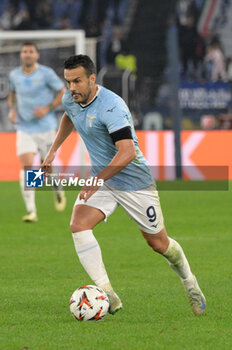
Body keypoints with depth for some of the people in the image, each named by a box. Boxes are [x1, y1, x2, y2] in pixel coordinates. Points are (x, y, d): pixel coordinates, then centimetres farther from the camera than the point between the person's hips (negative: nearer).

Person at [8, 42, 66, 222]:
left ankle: (58, 191, 43)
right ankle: (31, 211, -15)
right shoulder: (14, 75, 3)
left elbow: (63, 93, -2)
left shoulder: (46, 73, -8)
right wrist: (12, 109, 4)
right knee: (26, 166, -14)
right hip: (24, 128, 2)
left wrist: (47, 109, -14)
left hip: (45, 127, -2)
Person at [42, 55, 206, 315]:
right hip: (100, 180, 6)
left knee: (158, 243, 7)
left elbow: (127, 152, -37)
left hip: (135, 183, -6)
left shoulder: (111, 106, -28)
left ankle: (190, 284, 37)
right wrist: (53, 151, 20)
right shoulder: (70, 100, -3)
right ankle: (108, 296, -24)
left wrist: (97, 180, -42)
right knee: (78, 225, -21)